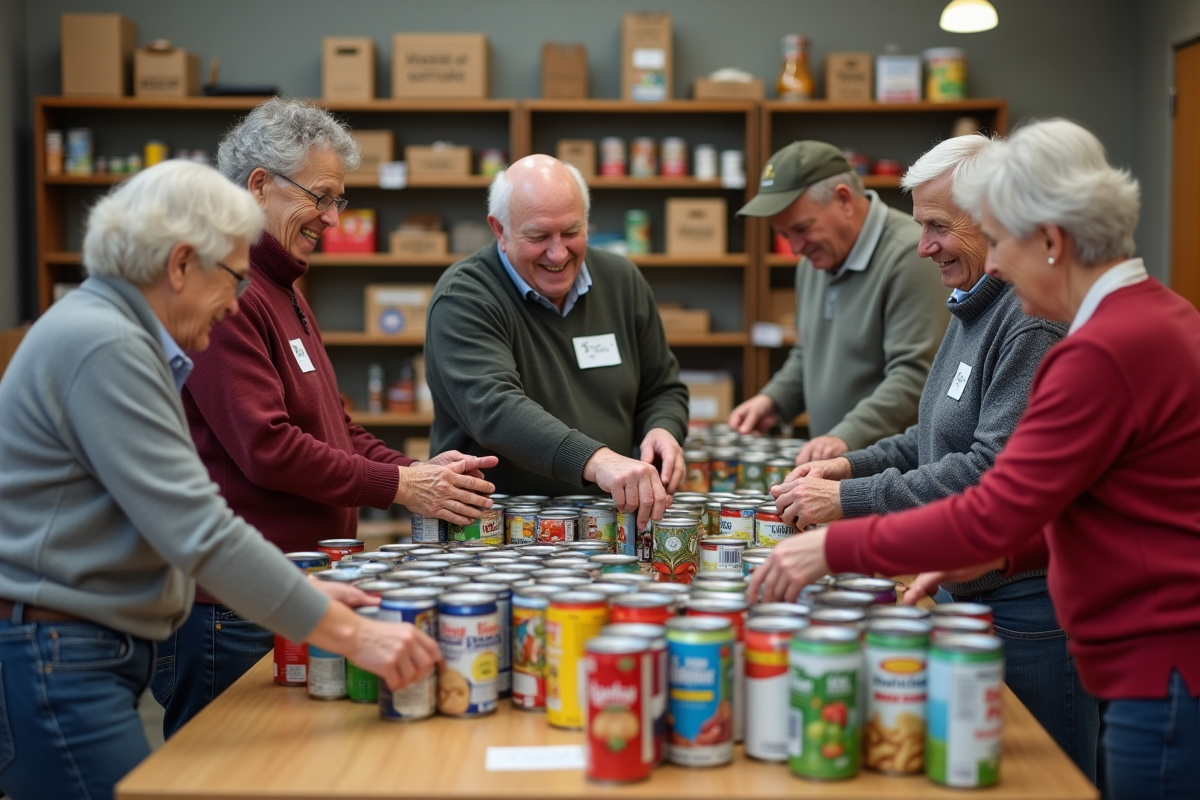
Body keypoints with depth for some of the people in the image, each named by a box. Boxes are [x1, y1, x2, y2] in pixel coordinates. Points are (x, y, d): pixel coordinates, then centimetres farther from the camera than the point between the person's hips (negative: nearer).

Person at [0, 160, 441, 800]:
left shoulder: (112, 333, 15)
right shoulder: (101, 345, -18)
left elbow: (180, 517, 18)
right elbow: (199, 530, -23)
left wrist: (309, 597, 12)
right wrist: (349, 634, -20)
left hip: (89, 654, 10)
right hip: (54, 662, -10)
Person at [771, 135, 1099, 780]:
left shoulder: (1034, 322, -21)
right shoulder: (972, 307, 13)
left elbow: (994, 469, -26)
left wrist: (852, 500, -22)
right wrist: (853, 465, 7)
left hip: (1026, 601, -10)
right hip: (970, 588, 10)